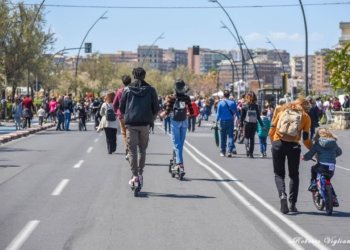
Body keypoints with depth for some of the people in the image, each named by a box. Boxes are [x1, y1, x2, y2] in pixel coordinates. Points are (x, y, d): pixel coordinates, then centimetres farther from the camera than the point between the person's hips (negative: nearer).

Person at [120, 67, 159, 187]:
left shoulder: (127, 89, 3)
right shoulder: (151, 90, 4)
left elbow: (121, 108, 5)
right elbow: (156, 108, 4)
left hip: (131, 124, -1)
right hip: (145, 124, 1)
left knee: (132, 151, 1)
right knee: (142, 150, 14)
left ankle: (135, 176, -5)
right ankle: (140, 174, 11)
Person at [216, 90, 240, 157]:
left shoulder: (220, 103, -5)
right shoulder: (233, 102, 0)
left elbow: (218, 113, -4)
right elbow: (237, 112, 8)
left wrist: (217, 121, 4)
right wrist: (239, 119, 19)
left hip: (223, 121, 0)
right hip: (230, 121, 0)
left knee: (223, 137, 9)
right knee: (230, 136, 0)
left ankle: (222, 152, 16)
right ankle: (230, 151, -14)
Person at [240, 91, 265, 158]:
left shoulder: (244, 105, -5)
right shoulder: (256, 106, -1)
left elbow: (242, 116, -5)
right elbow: (258, 117, 0)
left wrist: (241, 124, 2)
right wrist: (262, 125, 4)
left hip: (247, 123, -2)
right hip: (254, 124, 2)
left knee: (246, 137, 8)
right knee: (252, 138, 10)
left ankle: (247, 147, -21)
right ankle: (251, 153, 10)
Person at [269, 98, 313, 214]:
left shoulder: (282, 111, 16)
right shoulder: (305, 117, 10)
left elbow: (271, 132, 13)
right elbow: (306, 140, 3)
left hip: (278, 144, 1)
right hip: (293, 146, -1)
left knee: (279, 174, 11)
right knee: (294, 175, 16)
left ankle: (282, 194, -16)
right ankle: (292, 204, 12)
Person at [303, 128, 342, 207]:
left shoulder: (317, 143, 5)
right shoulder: (333, 143, 13)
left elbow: (310, 154, 1)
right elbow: (339, 152, 30)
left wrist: (304, 157, 21)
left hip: (322, 166, -3)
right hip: (331, 168, 3)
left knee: (313, 168, 32)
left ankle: (313, 183, 15)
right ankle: (334, 199, 21)